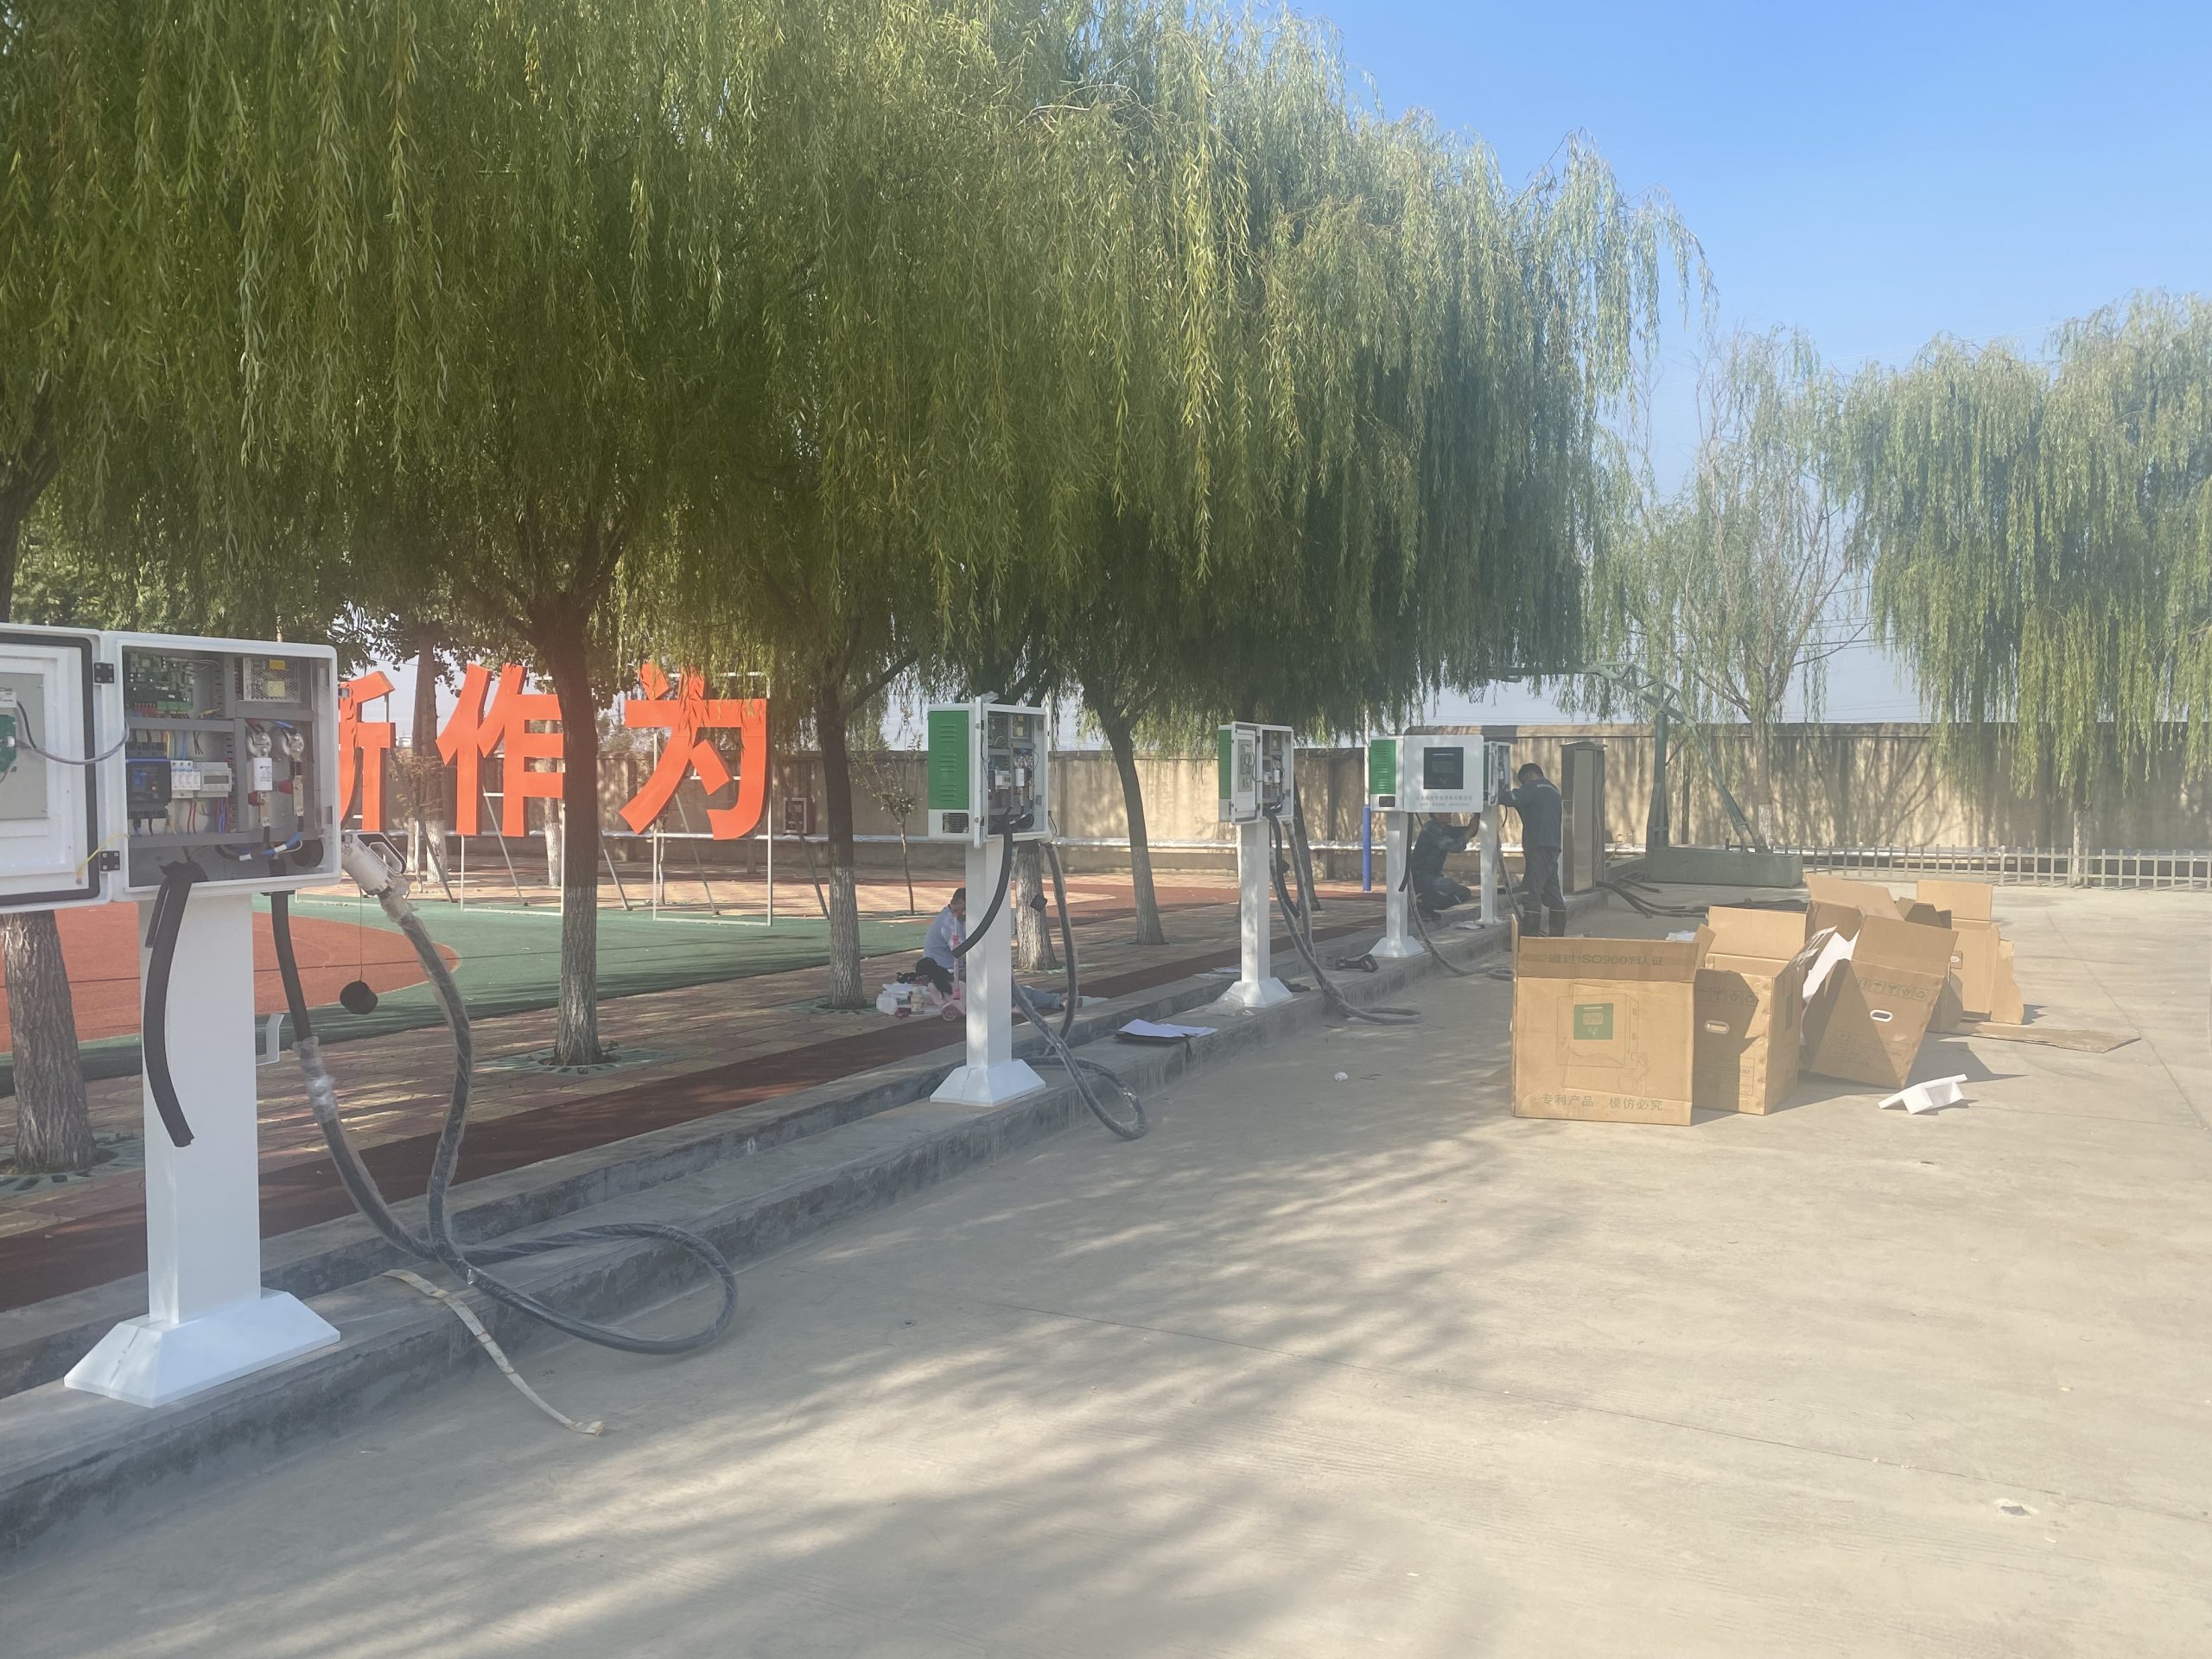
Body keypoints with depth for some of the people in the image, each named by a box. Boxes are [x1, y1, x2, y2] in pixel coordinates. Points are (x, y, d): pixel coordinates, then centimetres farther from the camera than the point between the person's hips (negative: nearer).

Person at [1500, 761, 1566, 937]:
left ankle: (1530, 933, -16)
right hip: (1553, 847, 10)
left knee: (1531, 890, -11)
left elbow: (1513, 798, -18)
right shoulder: (1552, 790, 25)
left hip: (1539, 846, -9)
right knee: (1551, 890, 13)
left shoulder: (1535, 786, -4)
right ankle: (1558, 934, 16)